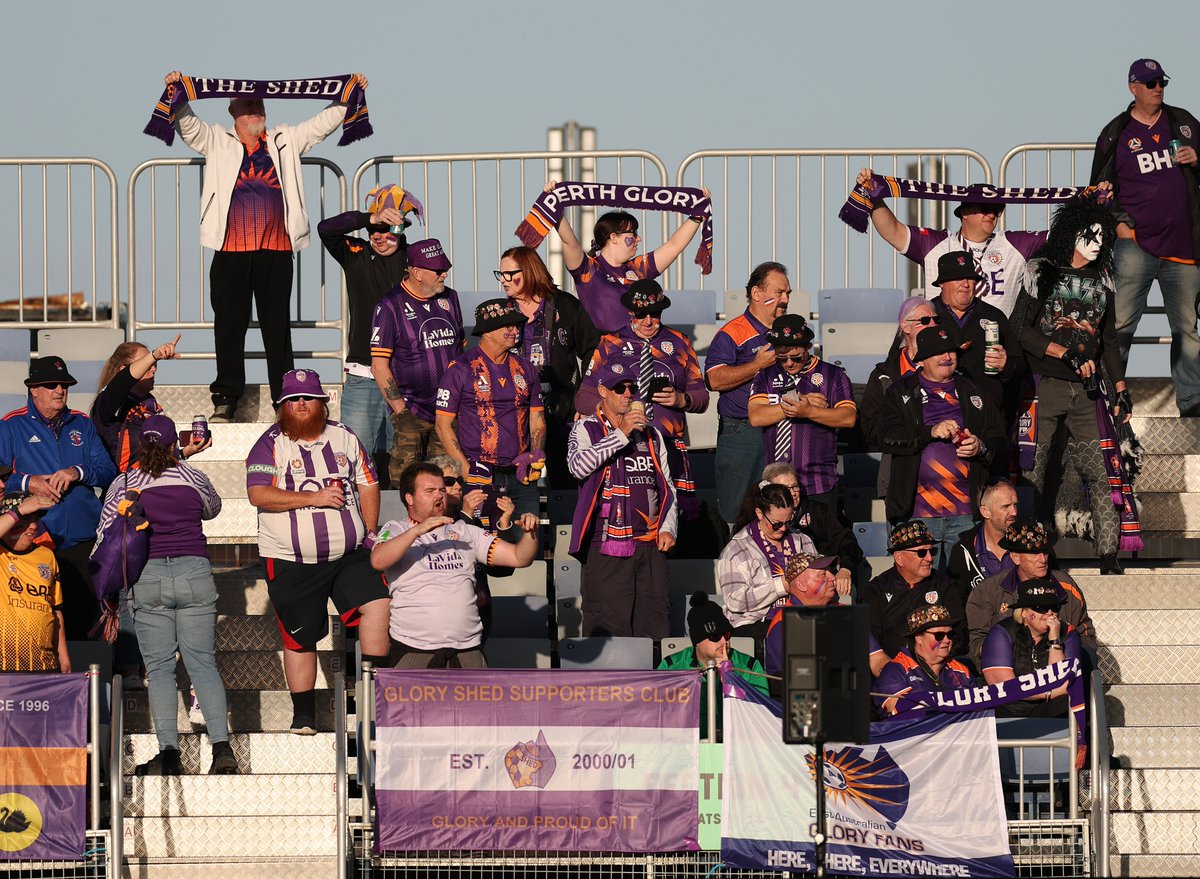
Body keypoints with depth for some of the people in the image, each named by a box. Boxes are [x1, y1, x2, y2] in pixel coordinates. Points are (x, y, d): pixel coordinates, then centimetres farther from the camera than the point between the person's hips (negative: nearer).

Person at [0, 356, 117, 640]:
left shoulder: (82, 425, 16)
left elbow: (108, 472, 9)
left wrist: (78, 472, -10)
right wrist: (27, 482, -16)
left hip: (83, 543, 3)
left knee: (83, 622, 2)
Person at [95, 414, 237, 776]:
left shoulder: (124, 486, 4)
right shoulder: (194, 479, 6)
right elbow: (213, 508, 29)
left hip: (147, 576, -1)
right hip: (195, 571, 1)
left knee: (159, 668, 3)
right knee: (203, 663, 4)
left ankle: (168, 750, -8)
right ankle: (221, 744, -10)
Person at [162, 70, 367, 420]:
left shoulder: (285, 141, 15)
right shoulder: (217, 142, 11)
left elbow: (324, 122, 16)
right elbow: (187, 124, 0)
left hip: (276, 249, 1)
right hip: (231, 249, -1)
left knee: (277, 323, 5)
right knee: (230, 323, 1)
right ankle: (226, 398, 6)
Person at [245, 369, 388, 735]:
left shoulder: (343, 438, 9)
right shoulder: (270, 445, -3)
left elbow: (368, 484, 17)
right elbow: (258, 495, -16)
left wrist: (369, 532, 6)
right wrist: (315, 498, -19)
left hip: (349, 553, 3)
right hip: (292, 563, -3)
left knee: (377, 603, -17)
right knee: (300, 637, 2)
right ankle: (303, 715, 14)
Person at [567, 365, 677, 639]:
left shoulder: (651, 434, 20)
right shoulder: (587, 429, 6)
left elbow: (667, 486, 22)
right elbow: (579, 466, -15)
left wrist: (668, 528, 8)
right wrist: (622, 434, -15)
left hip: (651, 546, 4)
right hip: (606, 547, -4)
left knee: (654, 630, 0)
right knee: (609, 629, -9)